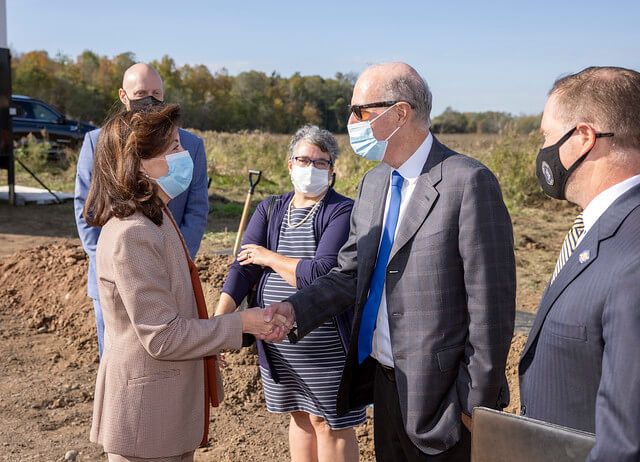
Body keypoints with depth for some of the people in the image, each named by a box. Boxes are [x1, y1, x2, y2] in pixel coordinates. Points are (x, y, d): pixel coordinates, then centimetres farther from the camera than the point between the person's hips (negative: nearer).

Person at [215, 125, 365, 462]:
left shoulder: (343, 212, -10)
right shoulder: (270, 210, 6)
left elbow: (322, 274, -23)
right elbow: (243, 268, -3)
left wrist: (268, 256, -10)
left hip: (326, 346, -5)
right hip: (278, 346, 5)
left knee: (330, 423, 6)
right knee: (300, 417, 19)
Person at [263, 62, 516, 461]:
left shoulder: (469, 182, -17)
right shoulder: (373, 182, 9)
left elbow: (491, 304, -17)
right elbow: (351, 273, 9)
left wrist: (479, 402, -15)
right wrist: (297, 309, -8)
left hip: (441, 393, -7)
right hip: (384, 381, 7)